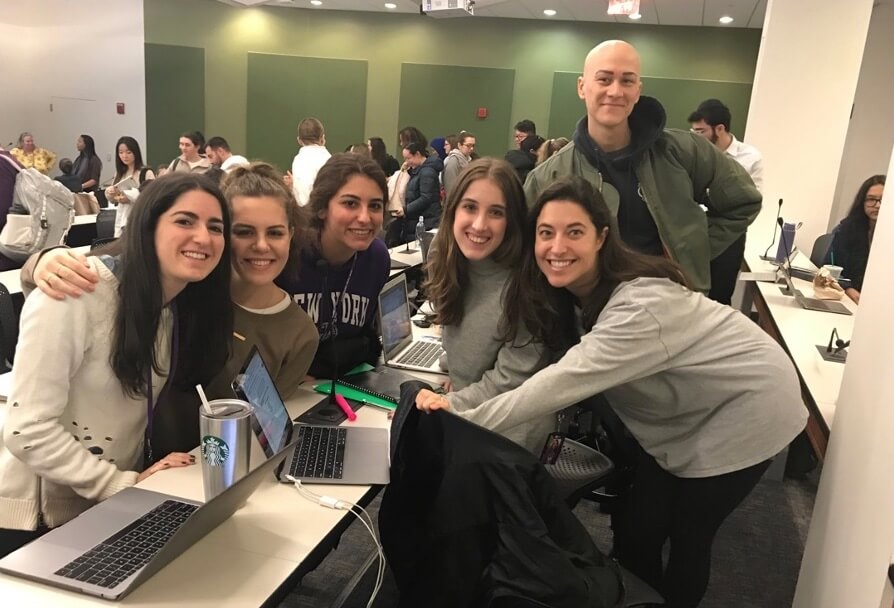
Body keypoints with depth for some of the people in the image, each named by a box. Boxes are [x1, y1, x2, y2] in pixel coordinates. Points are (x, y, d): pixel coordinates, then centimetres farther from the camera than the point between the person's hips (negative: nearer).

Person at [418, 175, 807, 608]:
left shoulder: (643, 305, -36)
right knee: (635, 528, 9)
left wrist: (464, 418, -38)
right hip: (681, 416, 7)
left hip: (744, 409, -6)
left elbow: (568, 379, -41)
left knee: (687, 534, 6)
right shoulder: (575, 291, -11)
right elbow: (572, 372, -9)